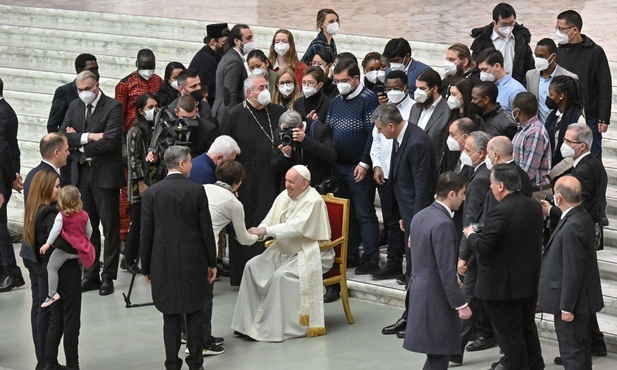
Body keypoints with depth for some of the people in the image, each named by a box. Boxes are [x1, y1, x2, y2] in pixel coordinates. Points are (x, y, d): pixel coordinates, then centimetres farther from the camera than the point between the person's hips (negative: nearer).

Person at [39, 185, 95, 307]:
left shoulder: (61, 215, -6)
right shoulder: (84, 215, 9)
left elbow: (56, 230, -17)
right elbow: (89, 231, 18)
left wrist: (48, 244, -17)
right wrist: (84, 242, 36)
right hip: (81, 247, 6)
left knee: (51, 267, -3)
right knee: (80, 265, 30)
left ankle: (52, 294, -11)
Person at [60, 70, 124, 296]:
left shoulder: (113, 107, -10)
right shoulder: (75, 107, 9)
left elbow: (109, 141, -20)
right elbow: (63, 136, -1)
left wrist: (78, 140, -9)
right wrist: (88, 137, -16)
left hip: (105, 173, -6)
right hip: (81, 173, 6)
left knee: (110, 226, 2)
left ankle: (108, 277, 9)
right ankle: (90, 275, 18)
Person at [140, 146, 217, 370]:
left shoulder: (151, 193, -3)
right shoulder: (196, 191, -6)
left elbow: (146, 234, -1)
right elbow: (206, 230, -4)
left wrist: (146, 267, 8)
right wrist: (212, 263, 7)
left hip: (164, 263, 1)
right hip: (193, 261, -1)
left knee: (171, 317, 6)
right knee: (195, 314, 8)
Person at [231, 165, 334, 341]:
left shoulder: (313, 201, -18)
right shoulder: (284, 196, 6)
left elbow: (295, 227, -29)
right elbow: (269, 221, 4)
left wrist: (265, 230, -33)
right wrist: (257, 232, -18)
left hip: (309, 254, -8)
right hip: (284, 251, 8)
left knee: (281, 276, -30)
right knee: (252, 266, -5)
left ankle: (274, 327, -19)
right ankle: (249, 321, -2)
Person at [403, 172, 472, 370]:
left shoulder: (420, 216, 8)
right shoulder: (443, 224, -21)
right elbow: (447, 270, -22)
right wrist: (460, 304, -17)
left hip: (420, 291, 10)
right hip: (436, 296, -10)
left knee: (437, 354, 16)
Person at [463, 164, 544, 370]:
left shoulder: (501, 212, -25)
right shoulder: (534, 206, 1)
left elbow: (483, 247, -25)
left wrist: (470, 235, -3)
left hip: (503, 286, -8)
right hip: (530, 282, 8)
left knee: (509, 332, 6)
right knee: (527, 328, 22)